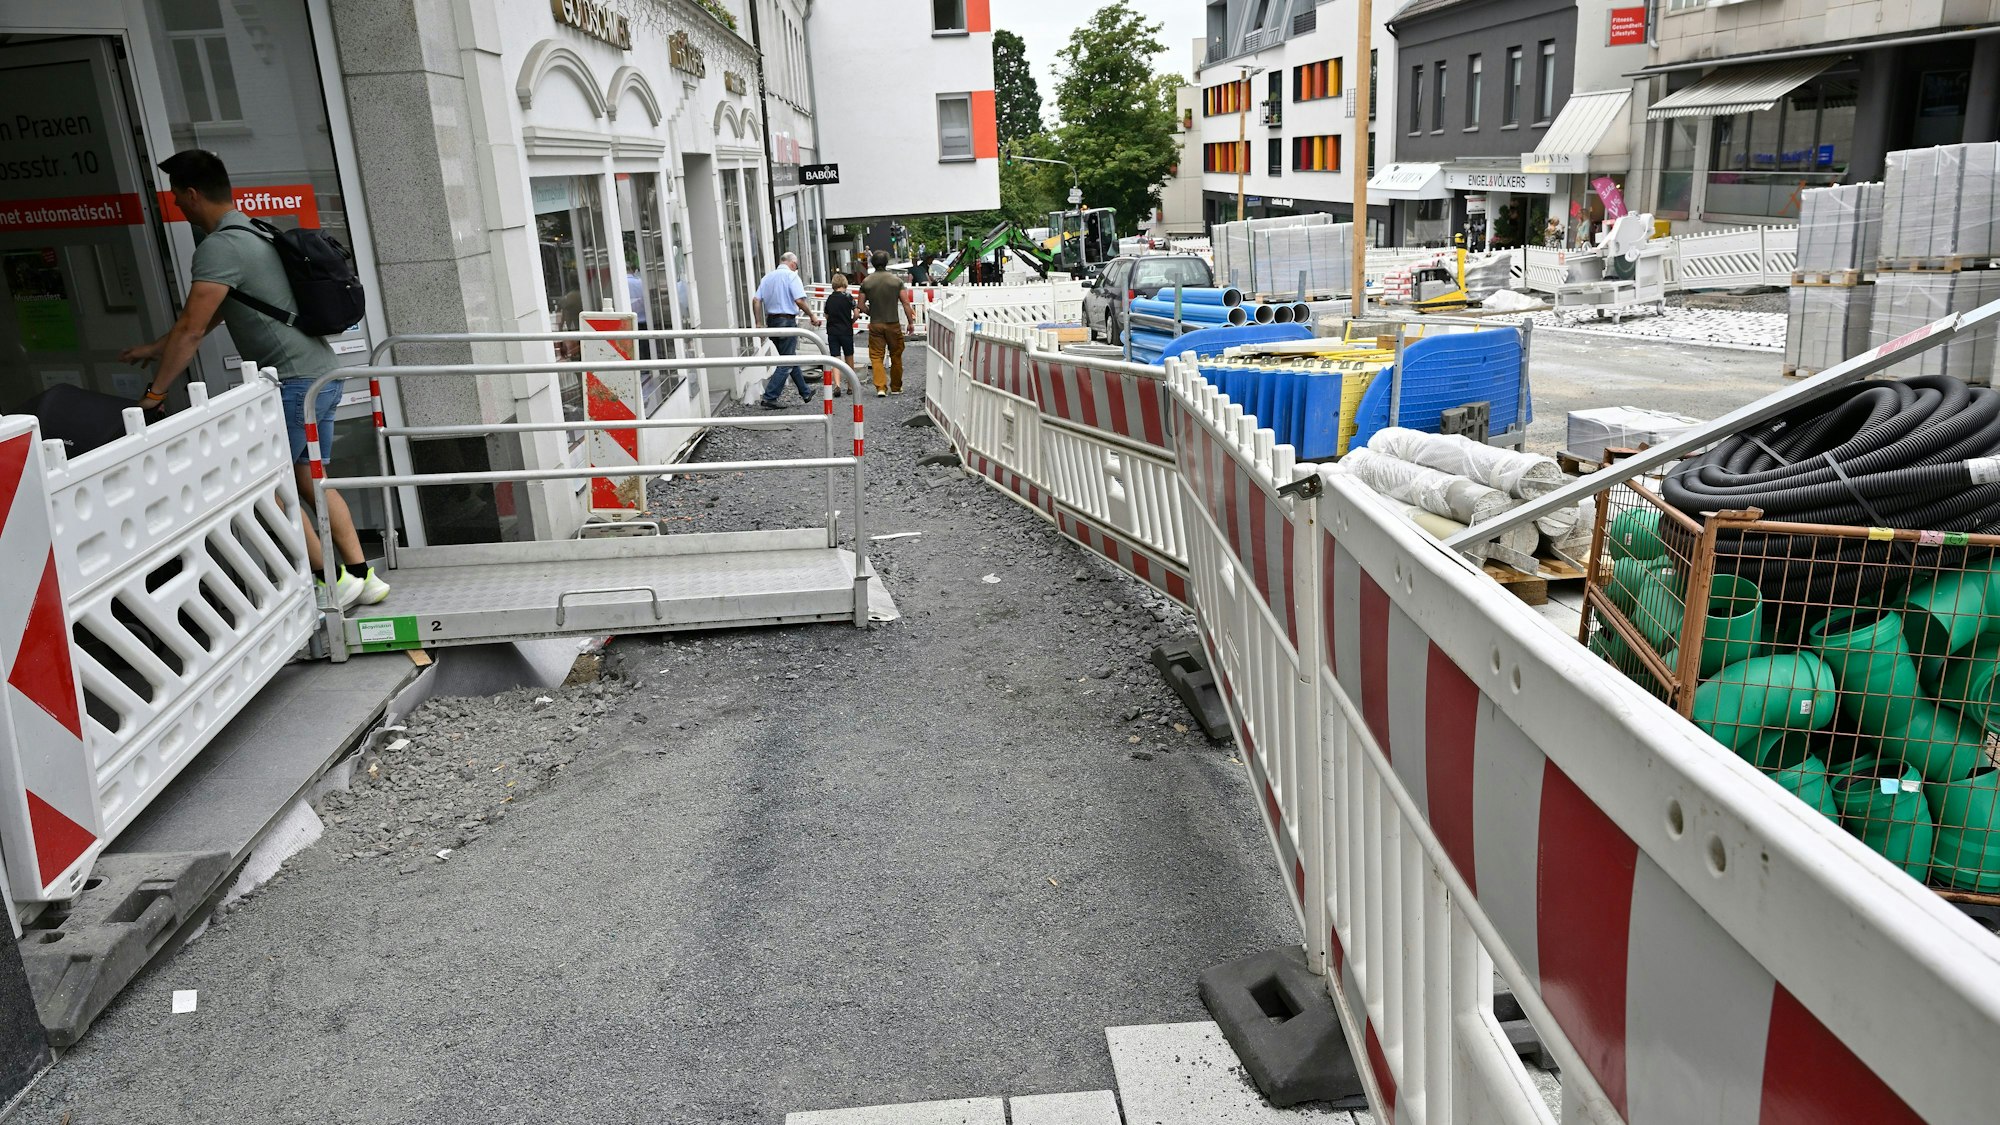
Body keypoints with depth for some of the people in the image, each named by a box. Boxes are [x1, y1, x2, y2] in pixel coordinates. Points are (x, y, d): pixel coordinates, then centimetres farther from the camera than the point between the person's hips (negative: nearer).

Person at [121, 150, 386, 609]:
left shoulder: (219, 247, -14)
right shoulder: (251, 234, 18)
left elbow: (191, 330, -16)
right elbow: (210, 316, 26)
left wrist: (156, 392, -8)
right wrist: (155, 348, 31)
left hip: (294, 382, -9)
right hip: (321, 375, 9)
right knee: (309, 480, 14)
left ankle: (332, 581, 3)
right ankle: (361, 576, 14)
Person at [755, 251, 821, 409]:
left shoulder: (767, 277, 12)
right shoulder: (791, 276, -7)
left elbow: (757, 300, 6)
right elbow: (799, 300, -17)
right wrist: (812, 316, -5)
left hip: (771, 320, 8)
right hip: (787, 321, -8)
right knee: (787, 363, -3)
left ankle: (805, 392, 30)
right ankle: (769, 398, -9)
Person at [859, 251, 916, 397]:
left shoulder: (866, 282, -1)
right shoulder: (896, 281, -4)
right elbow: (906, 303, -5)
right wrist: (910, 322, 5)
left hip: (875, 324, 0)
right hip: (893, 323, 0)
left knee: (876, 356, 4)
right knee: (896, 356, 12)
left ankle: (880, 387, -9)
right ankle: (896, 387, 19)